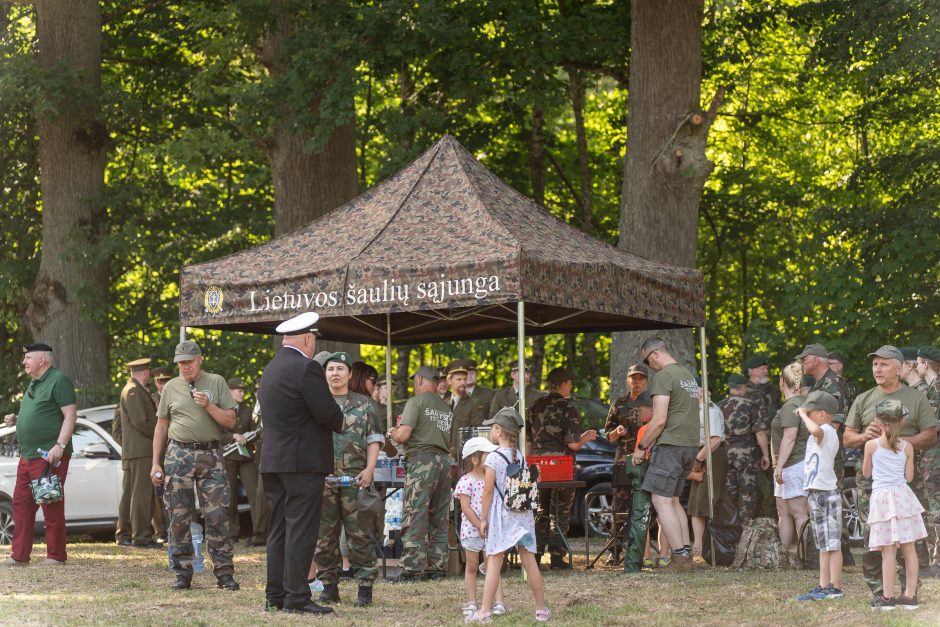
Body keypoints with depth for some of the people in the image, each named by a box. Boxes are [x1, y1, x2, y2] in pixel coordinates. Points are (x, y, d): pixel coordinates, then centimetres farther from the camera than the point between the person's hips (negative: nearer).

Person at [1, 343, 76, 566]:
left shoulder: (58, 380, -8)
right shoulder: (34, 384, 20)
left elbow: (70, 415, -14)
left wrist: (60, 445, -22)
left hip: (49, 456, -10)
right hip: (28, 456, 10)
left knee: (51, 507, -6)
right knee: (21, 504, 8)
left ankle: (56, 555, 0)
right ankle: (19, 555, 11)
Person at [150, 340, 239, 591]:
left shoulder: (216, 383, 6)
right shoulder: (171, 387, 11)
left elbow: (230, 421, 2)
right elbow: (161, 427, 14)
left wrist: (208, 405, -13)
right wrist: (155, 463, 9)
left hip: (210, 454, -2)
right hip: (179, 454, 2)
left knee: (217, 515, -6)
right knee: (179, 517, 1)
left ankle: (224, 572, -3)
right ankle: (183, 574, 8)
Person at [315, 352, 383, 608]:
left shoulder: (364, 404, 9)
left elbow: (374, 440, 7)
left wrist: (369, 469, -6)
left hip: (356, 479, -1)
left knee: (360, 535, -3)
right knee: (324, 535, 4)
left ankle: (365, 587, 0)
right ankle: (329, 586, 11)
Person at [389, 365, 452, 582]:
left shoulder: (416, 402, -3)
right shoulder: (447, 409, 16)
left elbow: (403, 436, -12)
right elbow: (451, 443, 17)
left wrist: (394, 433, 11)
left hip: (421, 459, -6)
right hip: (444, 461, 7)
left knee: (414, 518, -7)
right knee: (439, 519, 10)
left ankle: (412, 569, -11)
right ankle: (437, 568, 10)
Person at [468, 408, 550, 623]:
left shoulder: (493, 458, -10)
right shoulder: (520, 456, 8)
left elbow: (488, 491, -11)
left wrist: (483, 519, -5)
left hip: (501, 513, -5)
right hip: (523, 513, 5)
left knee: (494, 561, -6)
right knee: (528, 559, 8)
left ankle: (485, 611, -8)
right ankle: (542, 610, 11)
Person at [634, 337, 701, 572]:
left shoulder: (663, 377, -11)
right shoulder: (688, 375, 19)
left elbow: (659, 420, -18)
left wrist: (641, 446, -7)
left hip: (670, 445, -9)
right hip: (691, 445, 9)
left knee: (661, 500, -8)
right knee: (672, 499, 15)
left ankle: (680, 558, -15)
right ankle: (686, 552, 10)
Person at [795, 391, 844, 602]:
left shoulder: (827, 432, -15)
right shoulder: (821, 435, 15)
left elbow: (816, 430, -37)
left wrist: (803, 415, -25)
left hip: (827, 493, -11)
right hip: (815, 494, 11)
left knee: (833, 544, -5)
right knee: (823, 545, 14)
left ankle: (835, 588, -3)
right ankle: (824, 588, 19)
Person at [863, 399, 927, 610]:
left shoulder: (871, 445, -3)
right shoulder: (907, 447, 3)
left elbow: (866, 472, 10)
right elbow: (909, 476, 7)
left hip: (881, 496, -3)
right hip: (903, 494, 3)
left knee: (888, 550, -4)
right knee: (909, 547, 6)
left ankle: (888, 597, -3)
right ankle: (910, 595, 8)